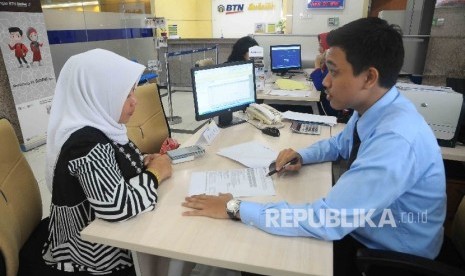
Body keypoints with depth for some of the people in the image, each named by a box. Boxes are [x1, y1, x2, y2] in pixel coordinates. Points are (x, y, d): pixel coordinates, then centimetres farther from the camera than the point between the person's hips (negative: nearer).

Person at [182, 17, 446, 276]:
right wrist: (301, 156, -6)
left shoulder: (397, 140, -36)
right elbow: (340, 143, 13)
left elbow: (327, 220, -37)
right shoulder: (371, 108, -8)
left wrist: (236, 208, -33)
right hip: (360, 228, 7)